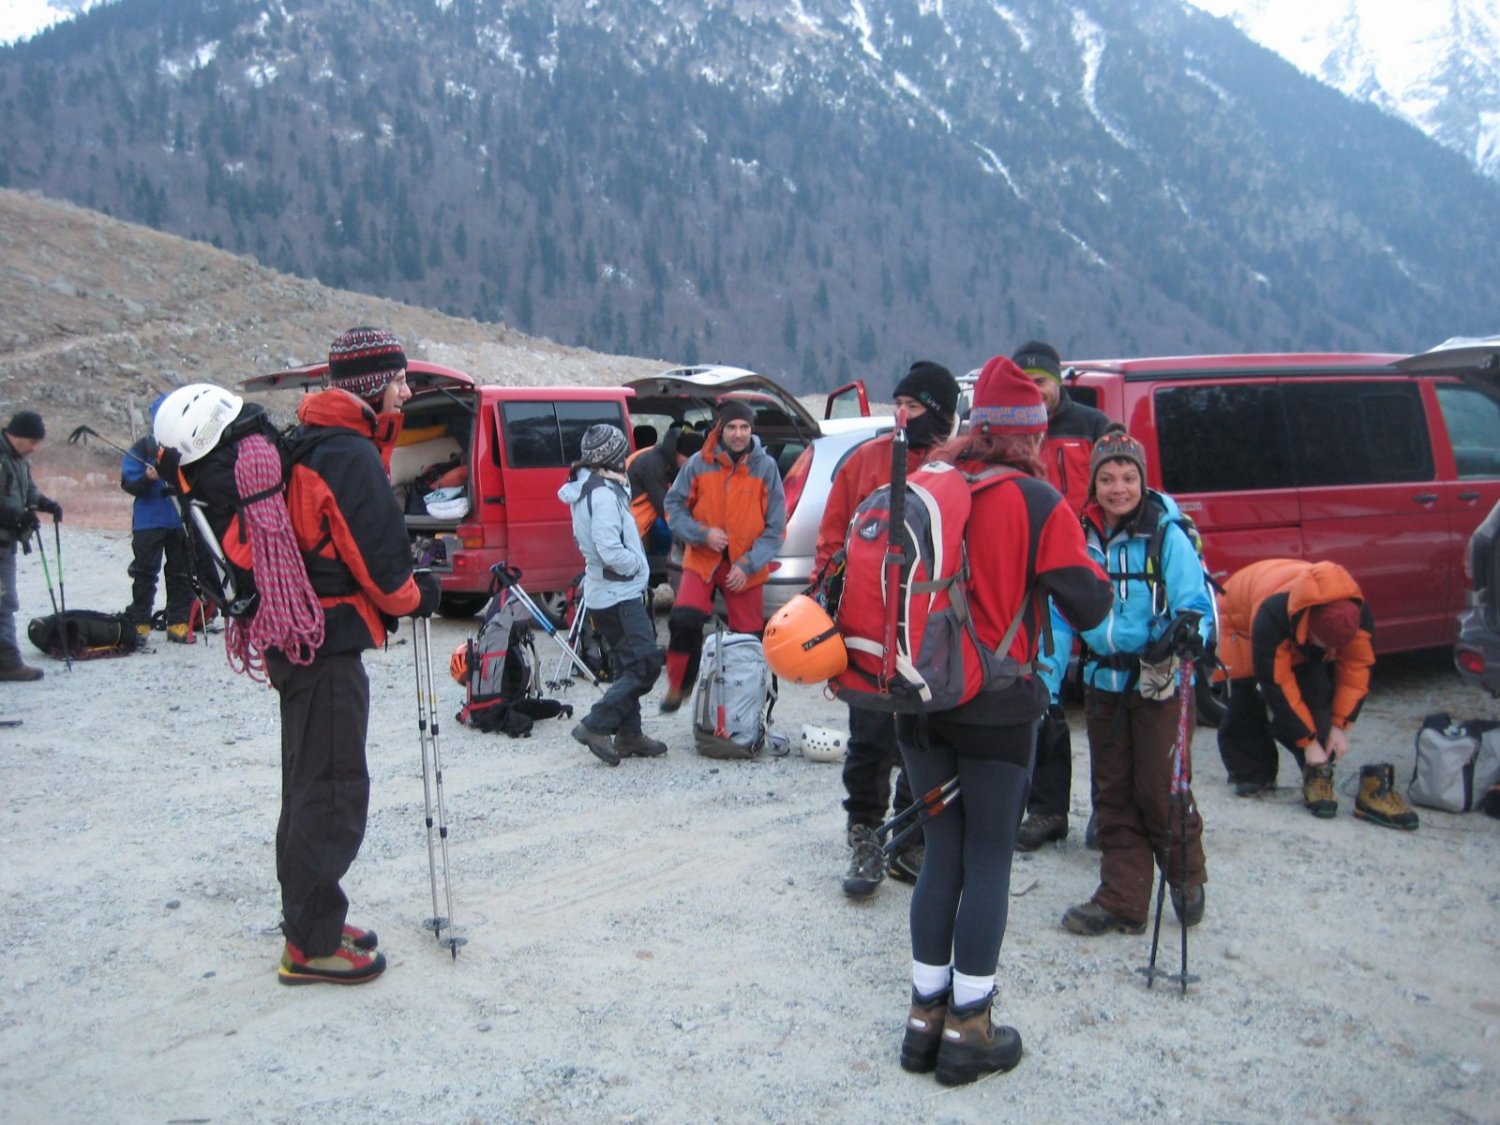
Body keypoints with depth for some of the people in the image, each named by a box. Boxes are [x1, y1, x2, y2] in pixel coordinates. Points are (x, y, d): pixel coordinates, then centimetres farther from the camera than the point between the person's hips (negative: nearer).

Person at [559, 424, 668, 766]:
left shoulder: (589, 488, 12)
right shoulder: (604, 494, -20)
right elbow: (611, 551, -26)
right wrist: (639, 565, -10)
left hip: (605, 593, 11)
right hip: (619, 595, -11)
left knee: (627, 666, 15)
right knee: (645, 665, -10)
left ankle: (629, 734, 19)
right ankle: (596, 726, -10)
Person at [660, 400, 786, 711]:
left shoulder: (765, 467, -3)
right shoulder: (698, 464, -3)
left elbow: (775, 526, -1)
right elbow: (674, 506, 4)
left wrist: (748, 564, -10)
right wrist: (702, 533, -13)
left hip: (746, 568, 0)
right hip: (702, 560, 0)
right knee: (684, 620, -19)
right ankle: (678, 687, 3)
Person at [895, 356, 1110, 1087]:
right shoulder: (1036, 502, -10)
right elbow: (1089, 607, -7)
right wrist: (1078, 557, 12)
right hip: (996, 708, -4)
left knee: (942, 855, 16)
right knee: (989, 863, 8)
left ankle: (925, 1014, 23)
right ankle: (969, 1030, 15)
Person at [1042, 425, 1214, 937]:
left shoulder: (1167, 536, -11)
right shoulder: (1082, 538, 1)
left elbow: (1199, 604, -13)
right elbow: (1063, 615, 4)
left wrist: (1188, 628, -36)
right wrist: (1047, 683, -1)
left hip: (1159, 685, -4)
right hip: (1104, 682, 5)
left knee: (1159, 789, 0)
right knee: (1113, 795, 9)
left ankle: (1187, 880, 27)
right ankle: (1122, 901, 19)